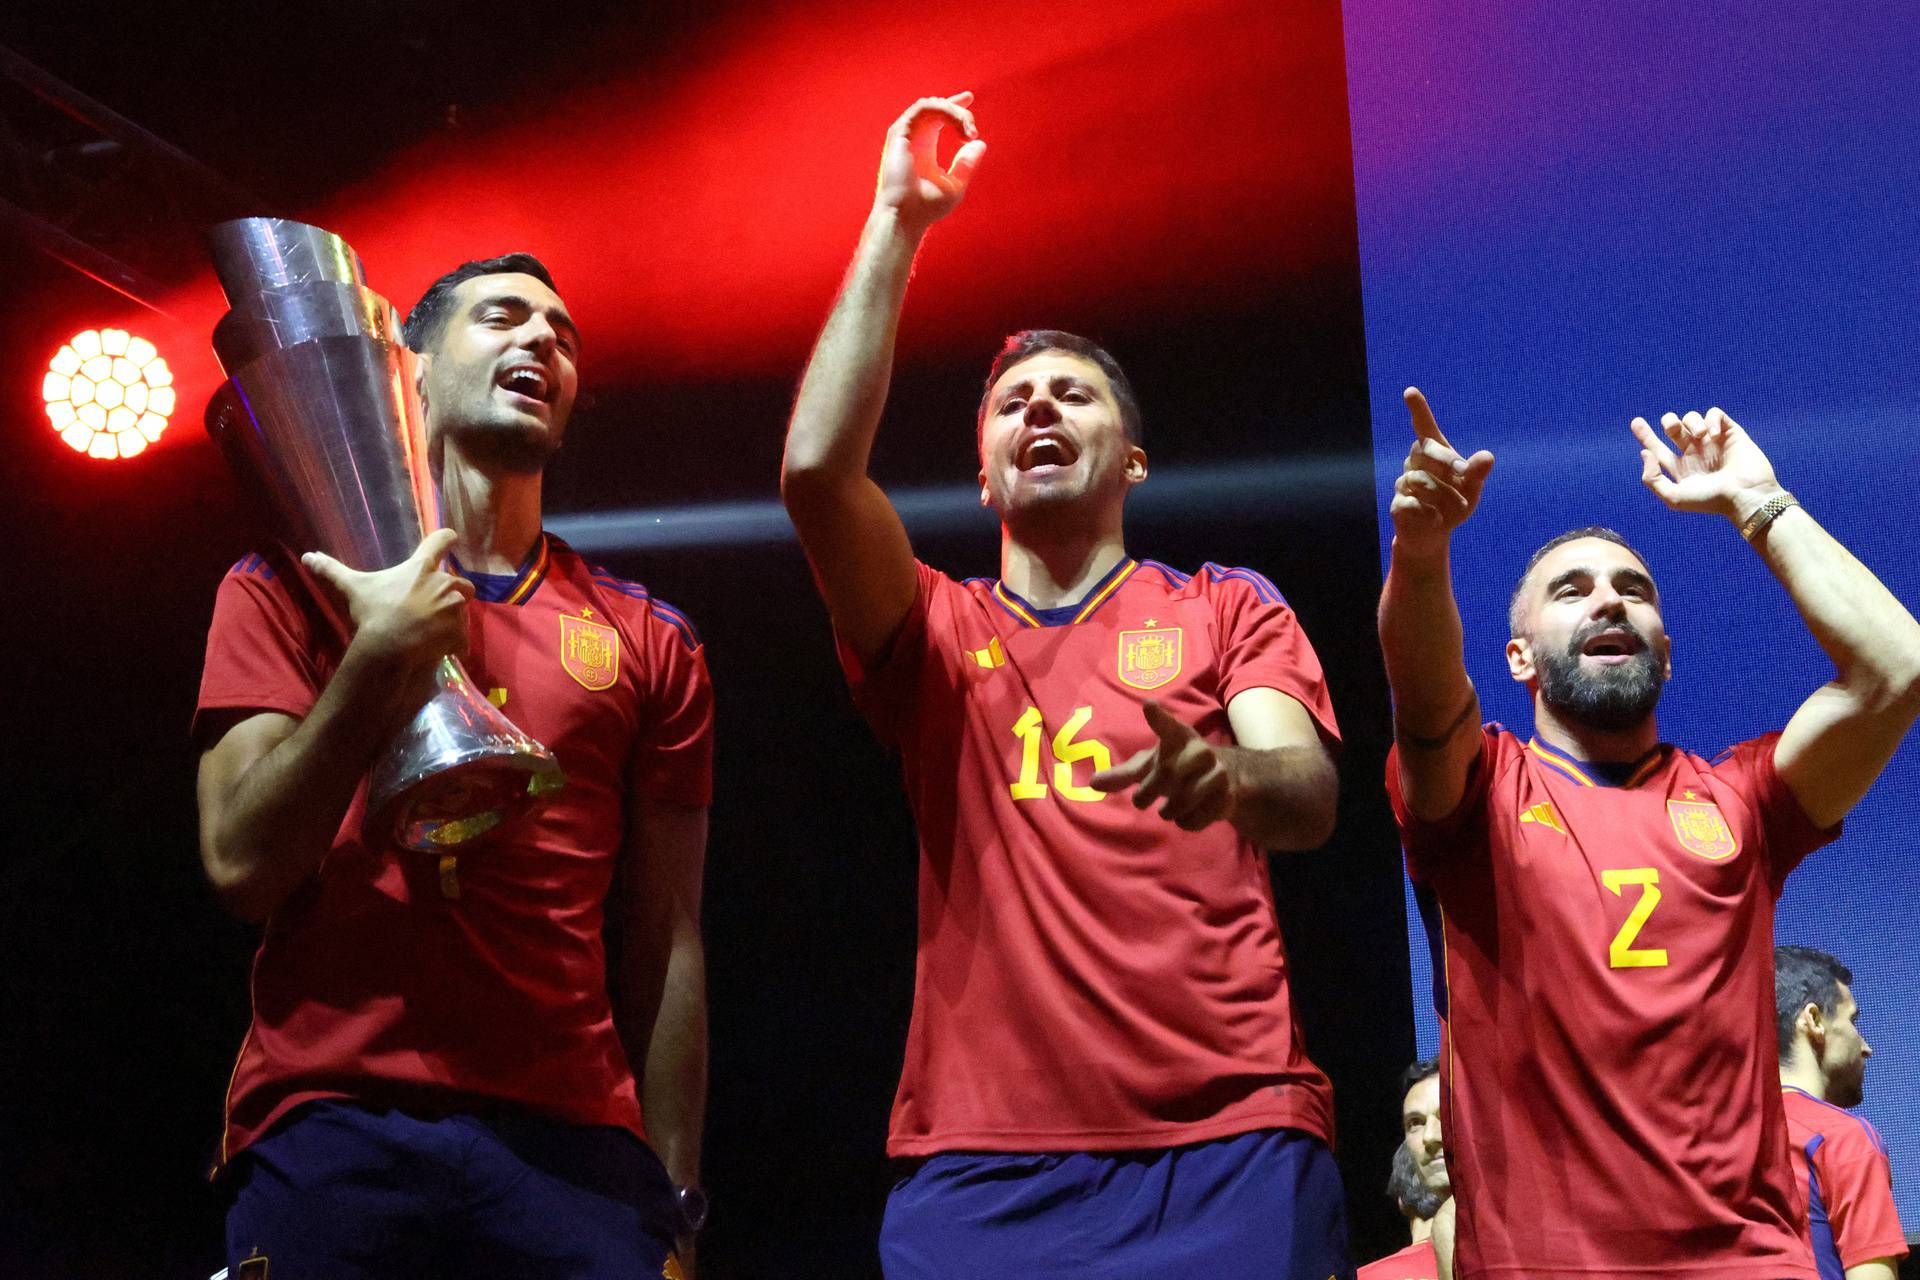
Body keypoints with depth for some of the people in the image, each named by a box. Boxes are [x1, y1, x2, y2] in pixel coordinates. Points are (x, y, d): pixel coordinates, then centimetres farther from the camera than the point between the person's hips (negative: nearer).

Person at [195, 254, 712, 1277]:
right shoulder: (289, 586, 9)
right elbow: (242, 868, -2)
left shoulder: (647, 643, 13)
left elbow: (664, 949, 11)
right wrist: (378, 661, -11)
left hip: (568, 1145, 2)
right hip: (328, 1129, -1)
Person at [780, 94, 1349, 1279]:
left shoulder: (1230, 607, 13)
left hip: (1224, 1148, -1)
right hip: (981, 1160, 1)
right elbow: (817, 469, -2)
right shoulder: (937, 632, 16)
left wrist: (1228, 777, -29)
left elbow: (1311, 796, -5)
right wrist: (898, 223, 0)